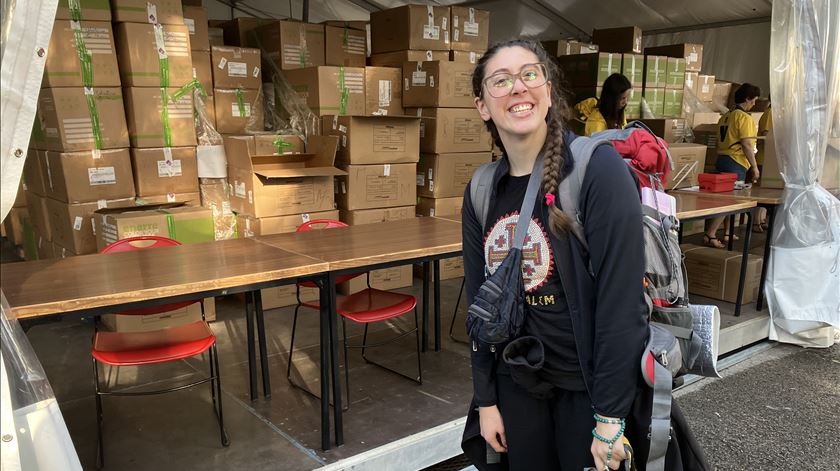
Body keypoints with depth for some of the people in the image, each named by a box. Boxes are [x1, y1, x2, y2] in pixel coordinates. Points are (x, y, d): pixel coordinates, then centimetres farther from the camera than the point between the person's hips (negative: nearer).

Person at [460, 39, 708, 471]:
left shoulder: (599, 169, -17)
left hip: (592, 385, -4)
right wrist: (485, 400, 5)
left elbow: (621, 301, -19)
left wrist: (610, 416, -18)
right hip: (516, 384, 4)